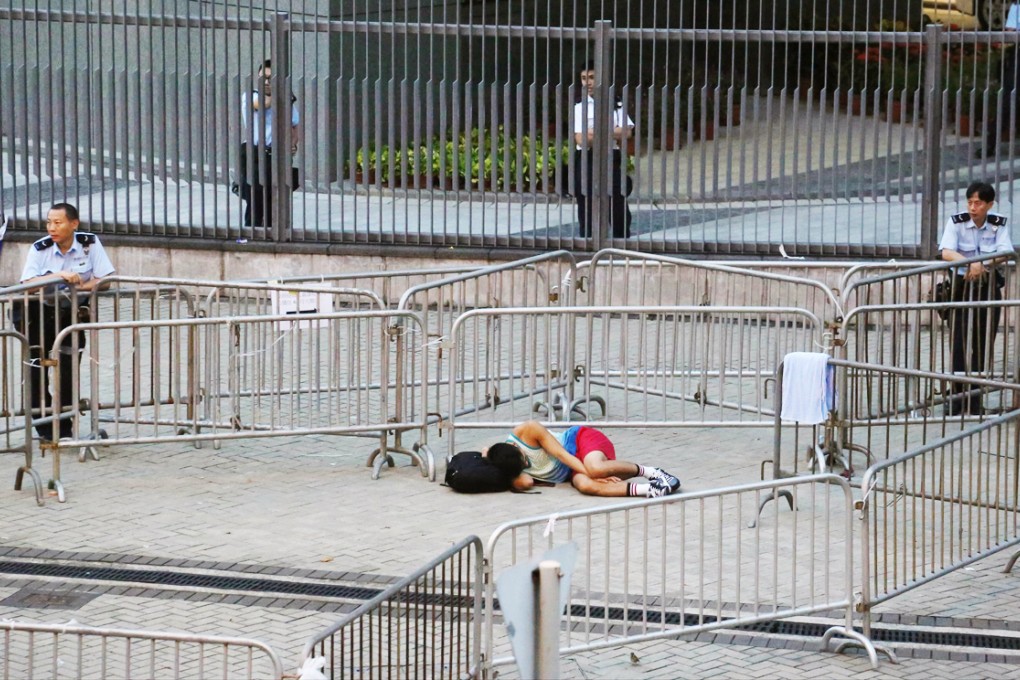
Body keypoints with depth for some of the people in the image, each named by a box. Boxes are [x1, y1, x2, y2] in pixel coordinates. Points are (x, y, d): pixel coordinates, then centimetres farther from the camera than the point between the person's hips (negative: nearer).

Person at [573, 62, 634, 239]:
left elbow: (626, 132, -6)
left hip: (611, 159, 1)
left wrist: (597, 133, -11)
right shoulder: (580, 108, 4)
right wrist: (612, 133, -8)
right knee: (586, 210, 1)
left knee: (618, 206, 1)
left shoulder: (616, 106, 7)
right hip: (586, 162, -1)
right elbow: (582, 140, -7)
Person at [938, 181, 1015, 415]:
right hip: (962, 288, -2)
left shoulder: (999, 225, 1)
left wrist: (983, 264, -33)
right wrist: (970, 263, -37)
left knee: (982, 345, 2)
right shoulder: (956, 222, -5)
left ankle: (975, 403, 8)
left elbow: (1005, 252, -14)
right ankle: (957, 399, -4)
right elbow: (946, 252, -19)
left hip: (988, 288, 2)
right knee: (960, 344, -8)